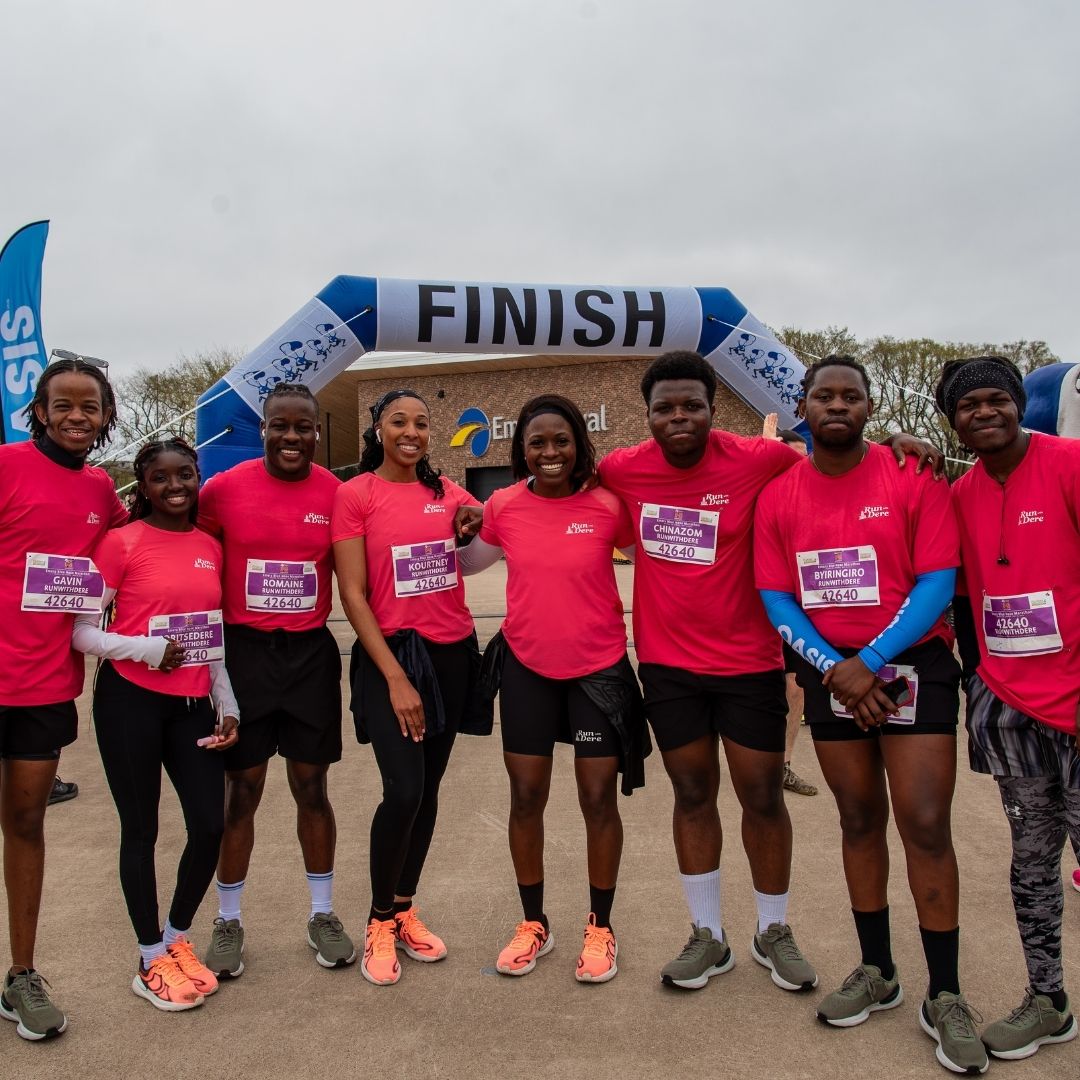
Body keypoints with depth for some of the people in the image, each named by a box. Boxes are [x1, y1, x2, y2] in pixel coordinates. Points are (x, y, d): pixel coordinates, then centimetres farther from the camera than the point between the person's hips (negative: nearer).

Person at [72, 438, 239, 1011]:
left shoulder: (210, 546, 8)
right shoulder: (122, 542, -8)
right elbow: (80, 630, -8)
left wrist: (227, 705, 9)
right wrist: (148, 649, -20)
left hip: (193, 703, 5)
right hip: (130, 701, -5)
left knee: (211, 826, 5)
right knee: (141, 829, 6)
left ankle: (177, 940, 30)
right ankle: (151, 962, 24)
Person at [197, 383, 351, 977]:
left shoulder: (336, 494, -3)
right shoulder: (222, 489, -6)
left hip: (311, 654, 1)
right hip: (243, 652, -1)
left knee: (311, 787, 11)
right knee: (241, 790, 8)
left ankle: (323, 915, 27)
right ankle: (228, 920, 26)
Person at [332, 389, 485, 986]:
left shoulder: (446, 491, 5)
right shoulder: (355, 494, -6)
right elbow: (352, 594, -10)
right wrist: (395, 677, -13)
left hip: (450, 652, 4)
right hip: (390, 654, -4)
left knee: (428, 790, 10)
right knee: (403, 791, -13)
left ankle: (404, 909, 30)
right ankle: (379, 923, 11)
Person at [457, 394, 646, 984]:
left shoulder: (607, 506, -10)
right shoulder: (503, 506, -3)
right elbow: (469, 561, 12)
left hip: (598, 668, -2)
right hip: (526, 667, 2)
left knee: (599, 799, 6)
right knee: (526, 797, 10)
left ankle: (600, 928, 27)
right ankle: (533, 923, 30)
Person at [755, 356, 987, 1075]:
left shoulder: (914, 478, -7)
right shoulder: (778, 497, 1)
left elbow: (937, 584, -11)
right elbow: (776, 600, 0)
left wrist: (871, 660, -18)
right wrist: (833, 667, -13)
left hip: (913, 665, -3)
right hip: (831, 673, 3)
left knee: (925, 825, -6)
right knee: (860, 820, 13)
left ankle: (945, 997, 10)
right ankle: (877, 973, 28)